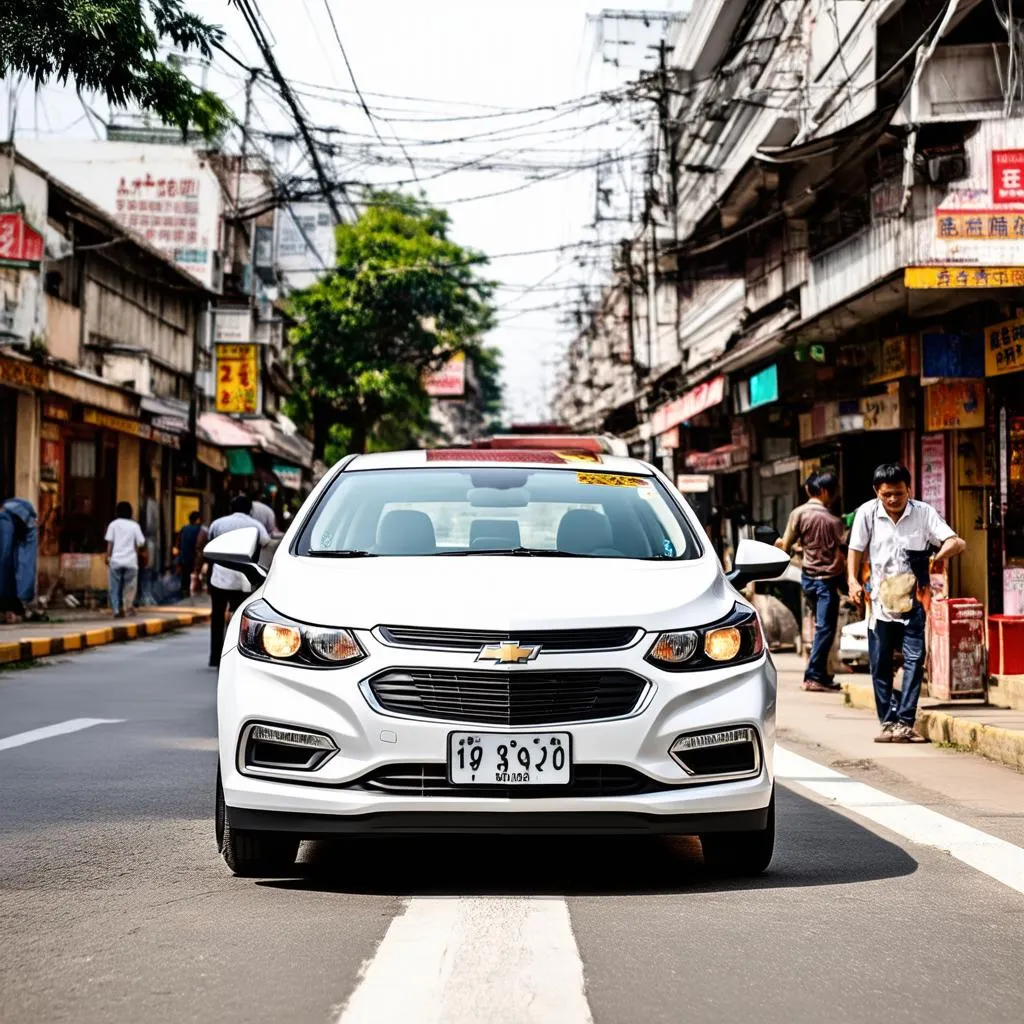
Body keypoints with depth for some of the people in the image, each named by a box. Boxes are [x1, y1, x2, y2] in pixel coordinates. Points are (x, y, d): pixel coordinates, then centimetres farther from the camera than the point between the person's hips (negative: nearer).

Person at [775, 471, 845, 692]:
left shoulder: (798, 513, -4)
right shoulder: (834, 521, -13)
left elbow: (786, 547, -2)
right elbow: (840, 558, -13)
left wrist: (780, 543, 19)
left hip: (807, 577, 5)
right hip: (827, 579, -5)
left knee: (822, 625, 18)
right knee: (825, 628, -1)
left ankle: (821, 673, 21)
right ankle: (813, 676, -4)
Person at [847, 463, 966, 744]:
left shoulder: (923, 513, -6)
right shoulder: (867, 513, -4)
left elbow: (957, 543, -12)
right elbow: (856, 549, 5)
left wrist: (939, 556, -33)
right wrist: (853, 580, -10)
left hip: (912, 597, -1)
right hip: (880, 597, 1)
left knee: (914, 658, -10)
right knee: (880, 663, 5)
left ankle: (904, 723, -9)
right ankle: (888, 722, 14)